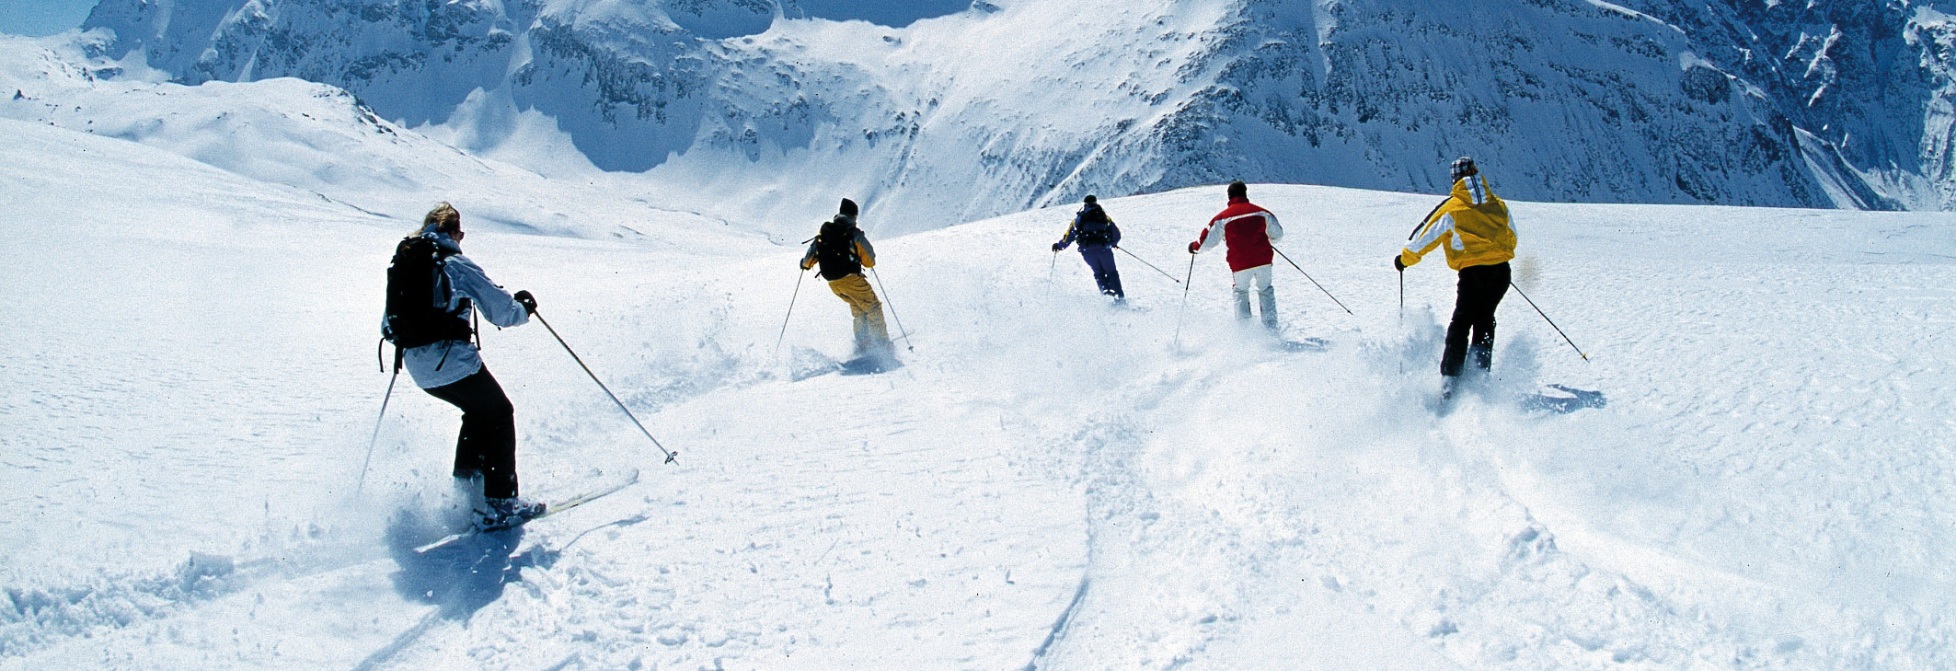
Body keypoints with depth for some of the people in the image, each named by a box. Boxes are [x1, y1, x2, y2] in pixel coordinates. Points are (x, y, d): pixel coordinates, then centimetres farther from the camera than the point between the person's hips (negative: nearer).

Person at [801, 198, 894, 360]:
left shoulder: (823, 233, 10)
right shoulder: (854, 233, -3)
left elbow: (808, 261, 14)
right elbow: (869, 261, -3)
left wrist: (804, 263, 38)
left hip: (832, 283, 6)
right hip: (851, 279, -6)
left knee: (858, 310, 22)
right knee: (873, 308, 6)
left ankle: (863, 345, 15)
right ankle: (882, 343, -3)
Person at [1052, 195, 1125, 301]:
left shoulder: (1079, 218, 15)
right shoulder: (1104, 216, 14)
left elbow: (1069, 236, 14)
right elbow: (1117, 234, 12)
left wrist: (1059, 246, 30)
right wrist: (1112, 243, 33)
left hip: (1086, 249, 1)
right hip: (1103, 247, -1)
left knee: (1098, 272, 18)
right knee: (1111, 271, 12)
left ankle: (1105, 289, -7)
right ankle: (1120, 296, 0)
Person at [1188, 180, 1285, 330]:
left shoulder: (1223, 217, -3)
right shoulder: (1261, 212, 3)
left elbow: (1208, 241, -1)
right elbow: (1277, 234, 13)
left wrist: (1194, 247, 19)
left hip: (1240, 265, -1)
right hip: (1263, 261, 1)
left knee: (1241, 291, 23)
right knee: (1265, 291, 22)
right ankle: (1271, 327, 12)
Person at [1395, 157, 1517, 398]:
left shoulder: (1452, 208, -3)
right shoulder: (1498, 205, 8)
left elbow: (1426, 238, 1)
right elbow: (1511, 239, 21)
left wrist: (1404, 259, 16)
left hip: (1472, 273, -3)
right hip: (1501, 272, 3)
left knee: (1461, 324, 6)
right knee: (1484, 320, 21)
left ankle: (1450, 378, -5)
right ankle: (1480, 372, 17)